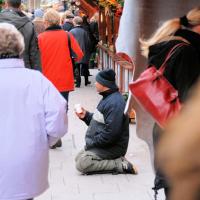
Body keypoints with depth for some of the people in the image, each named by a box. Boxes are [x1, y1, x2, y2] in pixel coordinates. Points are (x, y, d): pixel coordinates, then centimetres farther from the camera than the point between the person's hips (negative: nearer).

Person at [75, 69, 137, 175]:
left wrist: (92, 142, -18)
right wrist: (86, 116, 7)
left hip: (112, 147, -11)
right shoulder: (107, 98, 12)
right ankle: (118, 160, 4)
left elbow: (110, 133, -28)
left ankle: (120, 165, -13)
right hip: (102, 144, 11)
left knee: (82, 164, -19)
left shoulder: (115, 103, -23)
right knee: (78, 157, 8)